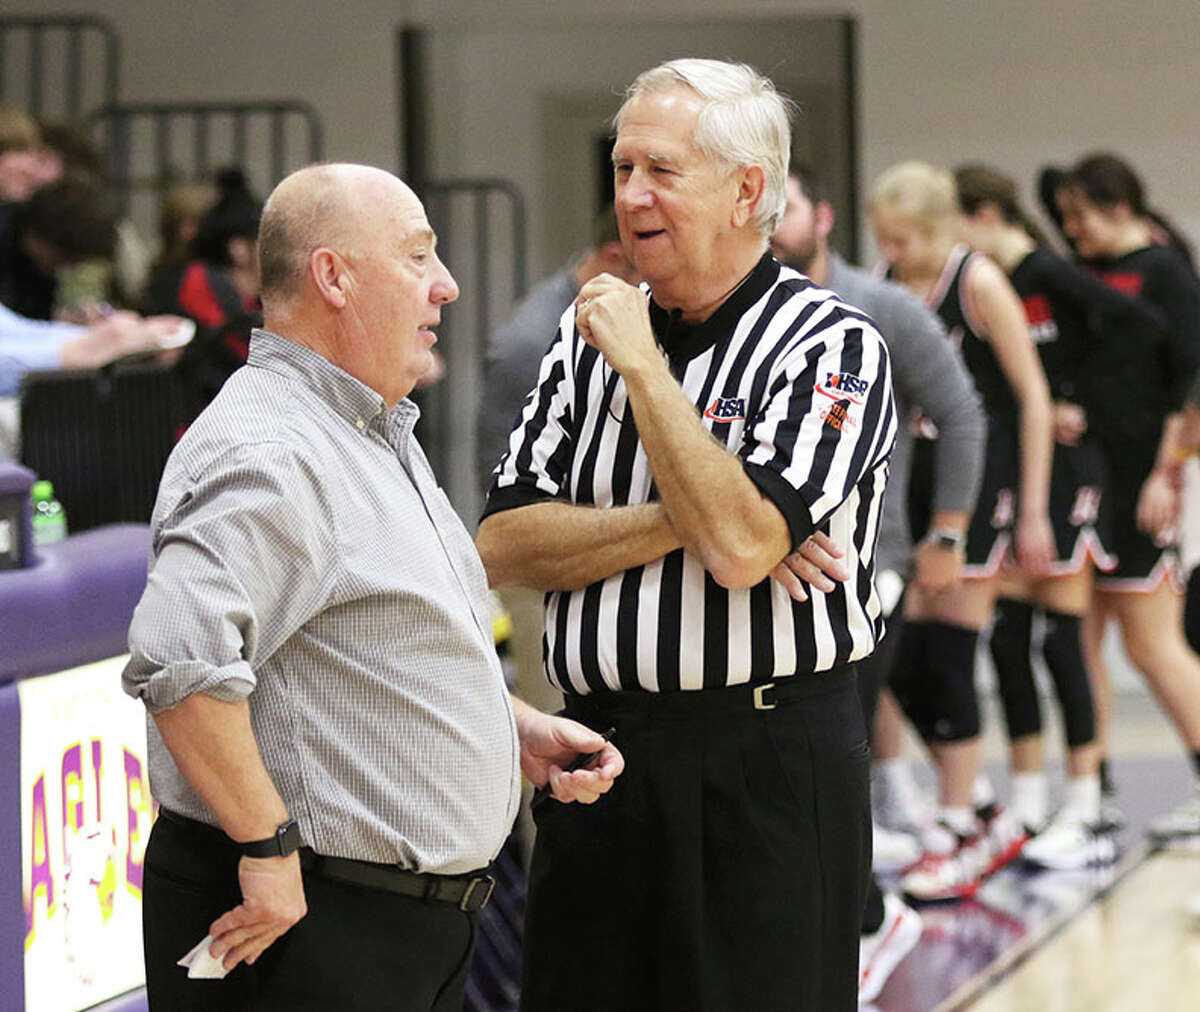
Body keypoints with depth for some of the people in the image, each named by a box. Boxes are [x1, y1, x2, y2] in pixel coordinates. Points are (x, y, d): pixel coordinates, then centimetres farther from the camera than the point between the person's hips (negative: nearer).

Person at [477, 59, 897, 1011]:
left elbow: (742, 545, -21)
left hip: (767, 769, -5)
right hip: (598, 754, 5)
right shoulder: (591, 334, 11)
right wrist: (684, 524, -11)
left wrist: (643, 365, -14)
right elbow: (504, 547, 2)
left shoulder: (834, 347, -7)